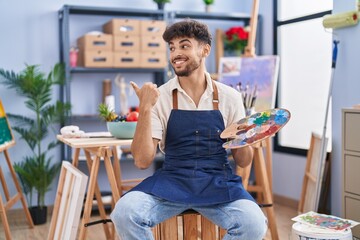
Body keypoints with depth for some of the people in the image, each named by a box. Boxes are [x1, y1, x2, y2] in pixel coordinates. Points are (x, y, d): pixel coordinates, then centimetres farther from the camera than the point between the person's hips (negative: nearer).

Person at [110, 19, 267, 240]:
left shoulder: (229, 97, 3)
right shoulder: (159, 97, 0)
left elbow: (243, 161, 8)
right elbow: (142, 161, -7)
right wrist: (145, 108, -17)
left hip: (218, 182, 1)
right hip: (172, 180, 0)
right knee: (124, 212, -28)